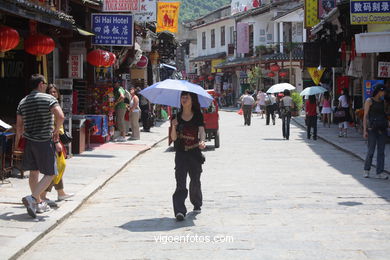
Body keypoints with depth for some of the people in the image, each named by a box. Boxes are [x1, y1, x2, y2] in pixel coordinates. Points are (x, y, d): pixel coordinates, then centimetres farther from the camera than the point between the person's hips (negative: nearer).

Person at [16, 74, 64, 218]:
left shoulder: (23, 102, 9)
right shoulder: (49, 99, -8)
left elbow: (19, 125, 10)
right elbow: (60, 116, -21)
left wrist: (18, 142, 21)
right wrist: (56, 131, -5)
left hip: (29, 141, 6)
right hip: (45, 142, -6)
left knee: (33, 172, 16)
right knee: (49, 174, 0)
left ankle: (38, 201, 27)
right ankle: (32, 198, -16)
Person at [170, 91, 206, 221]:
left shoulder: (198, 116, 1)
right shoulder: (177, 117, 4)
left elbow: (202, 131, -13)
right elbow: (173, 138, 1)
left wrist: (202, 141, -33)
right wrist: (174, 127, -18)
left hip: (195, 152, 0)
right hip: (180, 153, 1)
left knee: (195, 181, 10)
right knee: (180, 182, -10)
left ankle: (197, 205, 33)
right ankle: (179, 210, -16)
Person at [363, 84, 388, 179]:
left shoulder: (382, 101, 15)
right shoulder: (369, 101, -2)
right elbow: (365, 116, -4)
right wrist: (365, 130, -11)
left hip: (382, 128, 6)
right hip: (372, 128, -5)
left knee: (381, 151, 2)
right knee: (371, 150, -3)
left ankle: (380, 172, 4)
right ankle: (366, 170, 16)